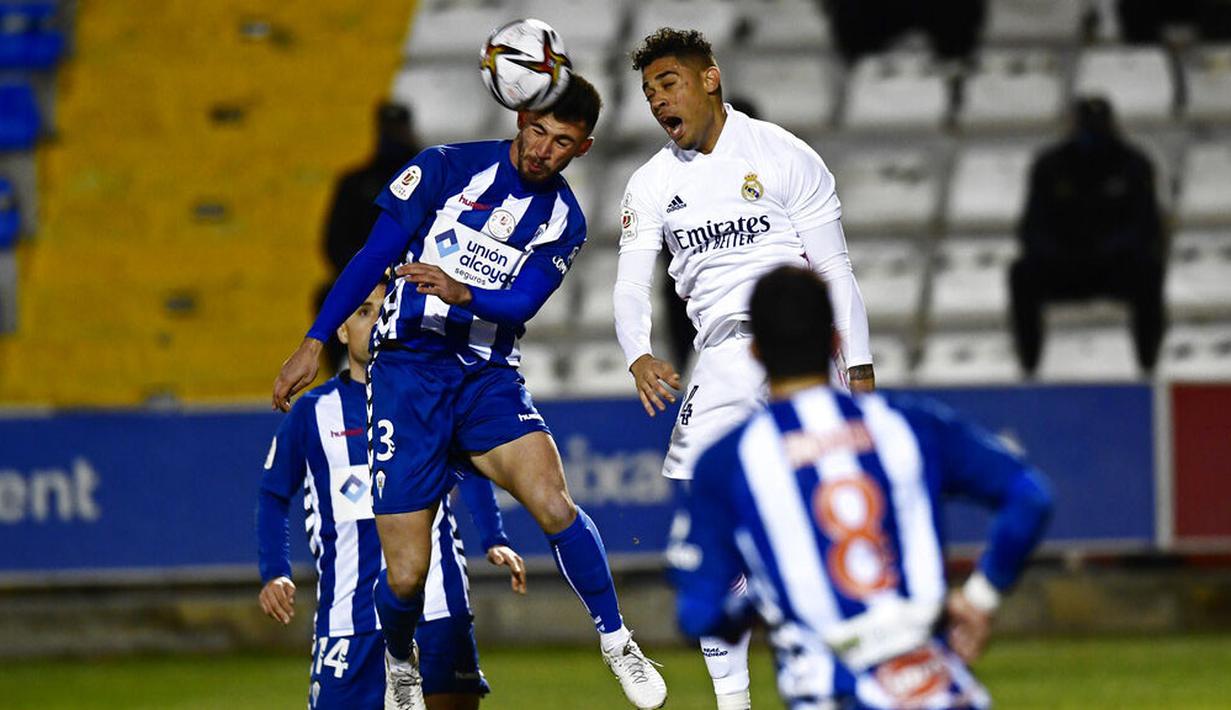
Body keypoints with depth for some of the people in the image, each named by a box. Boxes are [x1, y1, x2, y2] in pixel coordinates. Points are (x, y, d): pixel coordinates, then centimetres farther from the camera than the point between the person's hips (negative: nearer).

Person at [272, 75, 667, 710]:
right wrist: (313, 344, -6)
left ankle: (616, 643, -5)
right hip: (407, 367, -2)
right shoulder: (445, 169, -3)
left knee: (552, 502, -24)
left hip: (489, 377, 2)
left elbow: (521, 304, -6)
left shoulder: (563, 221, 6)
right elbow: (371, 258, -1)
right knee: (405, 576, -8)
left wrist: (462, 293, -28)